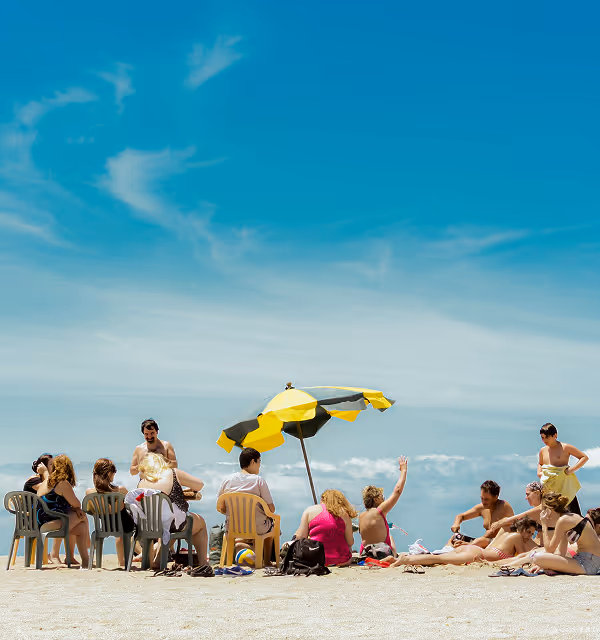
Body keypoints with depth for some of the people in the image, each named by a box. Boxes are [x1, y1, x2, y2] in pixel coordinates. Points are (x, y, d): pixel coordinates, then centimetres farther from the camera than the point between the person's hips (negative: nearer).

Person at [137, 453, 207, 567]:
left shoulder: (141, 483, 4)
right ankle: (203, 561, 26)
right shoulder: (173, 473, 0)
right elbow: (200, 485, 5)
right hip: (176, 525, -3)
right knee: (200, 522, 28)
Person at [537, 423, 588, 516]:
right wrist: (539, 472, 11)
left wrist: (572, 469, -14)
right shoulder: (543, 451, 10)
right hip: (548, 488, 5)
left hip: (564, 486, -5)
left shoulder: (565, 447, -6)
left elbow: (584, 457, -4)